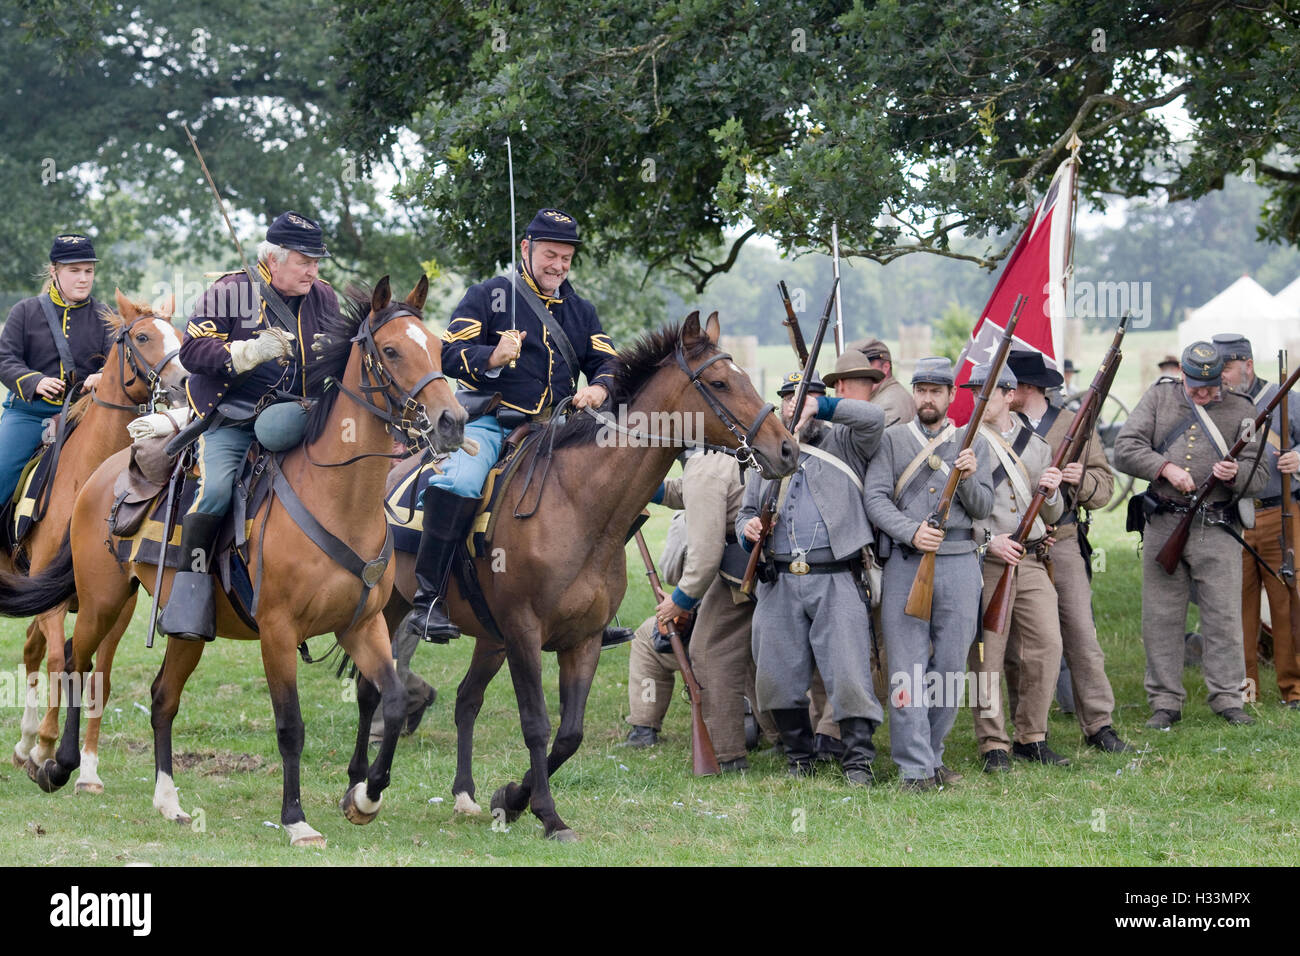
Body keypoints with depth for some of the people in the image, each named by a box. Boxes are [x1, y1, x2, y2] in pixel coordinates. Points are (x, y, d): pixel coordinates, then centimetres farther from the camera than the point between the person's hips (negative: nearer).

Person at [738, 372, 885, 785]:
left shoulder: (844, 444, 9)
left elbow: (873, 418, -12)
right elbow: (747, 512, 24)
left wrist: (821, 407, -11)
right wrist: (748, 527, 1)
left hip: (836, 580, -4)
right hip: (779, 584, 4)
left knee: (848, 674, -11)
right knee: (778, 679, 5)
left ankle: (858, 762, -3)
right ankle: (799, 758, 20)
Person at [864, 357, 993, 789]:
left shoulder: (973, 444, 12)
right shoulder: (892, 440, 7)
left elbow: (983, 507, 6)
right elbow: (874, 498, -2)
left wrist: (969, 478, -15)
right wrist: (912, 531, -17)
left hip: (959, 563, 2)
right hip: (905, 563, -2)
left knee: (950, 665, 4)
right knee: (907, 668, -6)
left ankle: (932, 754, 17)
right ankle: (915, 769, -7)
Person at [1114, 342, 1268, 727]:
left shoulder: (1240, 409, 6)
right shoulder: (1159, 398, 8)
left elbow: (1259, 477, 3)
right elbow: (1125, 449, 0)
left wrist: (1235, 474, -19)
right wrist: (1165, 467, -14)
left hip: (1217, 529, -1)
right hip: (1163, 525, 1)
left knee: (1224, 617, -3)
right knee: (1161, 617, 3)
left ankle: (1228, 699, 6)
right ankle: (1165, 702, 10)